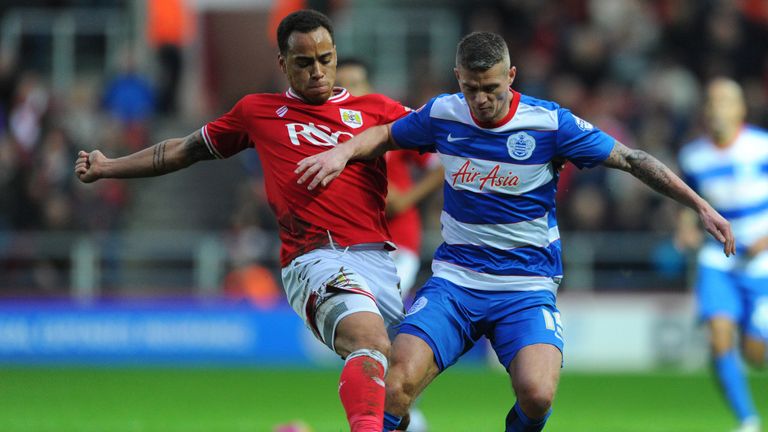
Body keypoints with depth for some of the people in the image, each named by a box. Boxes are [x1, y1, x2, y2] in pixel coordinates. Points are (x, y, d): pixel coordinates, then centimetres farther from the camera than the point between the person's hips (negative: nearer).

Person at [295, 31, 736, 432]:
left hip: (527, 288, -2)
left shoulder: (550, 123, -9)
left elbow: (633, 160, -3)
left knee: (536, 394, -28)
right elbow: (386, 135, 20)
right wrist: (342, 151, 0)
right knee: (396, 385, -22)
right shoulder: (442, 114, 0)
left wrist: (701, 206, -7)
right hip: (454, 281, 2)